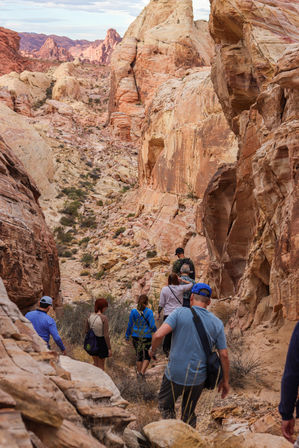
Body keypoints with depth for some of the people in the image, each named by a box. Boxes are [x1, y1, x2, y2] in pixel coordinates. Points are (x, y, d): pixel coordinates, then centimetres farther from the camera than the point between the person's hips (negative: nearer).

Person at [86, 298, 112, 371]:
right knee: (101, 365, 13)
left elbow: (87, 330, 3)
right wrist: (109, 348, -14)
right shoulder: (104, 318, -24)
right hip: (102, 342, -5)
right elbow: (106, 335, -22)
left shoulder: (90, 316, -7)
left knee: (96, 363, 24)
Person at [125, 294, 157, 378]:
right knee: (147, 356, 12)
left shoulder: (133, 312, -4)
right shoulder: (149, 312, -11)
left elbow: (130, 325, 1)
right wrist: (155, 330, 12)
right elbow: (152, 326, -11)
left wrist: (127, 335, 15)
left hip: (136, 337, 3)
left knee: (138, 355, 18)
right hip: (146, 337, -3)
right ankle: (142, 372, -3)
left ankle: (139, 372, 26)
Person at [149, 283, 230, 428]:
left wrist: (152, 349, 0)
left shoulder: (180, 313, -9)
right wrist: (225, 381, 10)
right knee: (189, 414, 23)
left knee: (165, 405, 21)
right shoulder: (217, 323, -1)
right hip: (198, 378, 3)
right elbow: (224, 355, -1)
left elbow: (159, 335, -21)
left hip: (175, 374, -3)